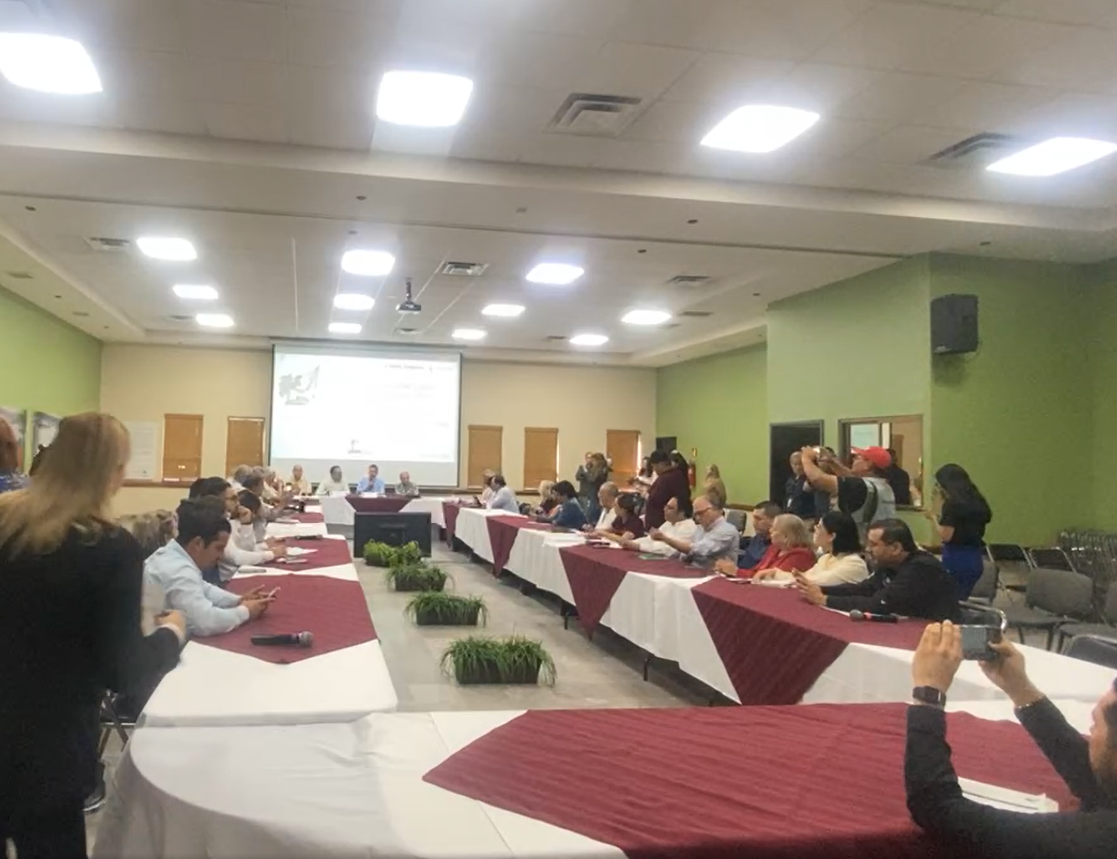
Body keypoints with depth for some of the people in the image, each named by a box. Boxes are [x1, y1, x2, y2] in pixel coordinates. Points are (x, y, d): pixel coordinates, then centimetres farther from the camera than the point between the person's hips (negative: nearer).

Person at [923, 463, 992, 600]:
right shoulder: (976, 501, 10)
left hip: (956, 559, -8)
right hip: (975, 559, 8)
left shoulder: (952, 503, -14)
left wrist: (934, 517, -3)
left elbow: (946, 536, -17)